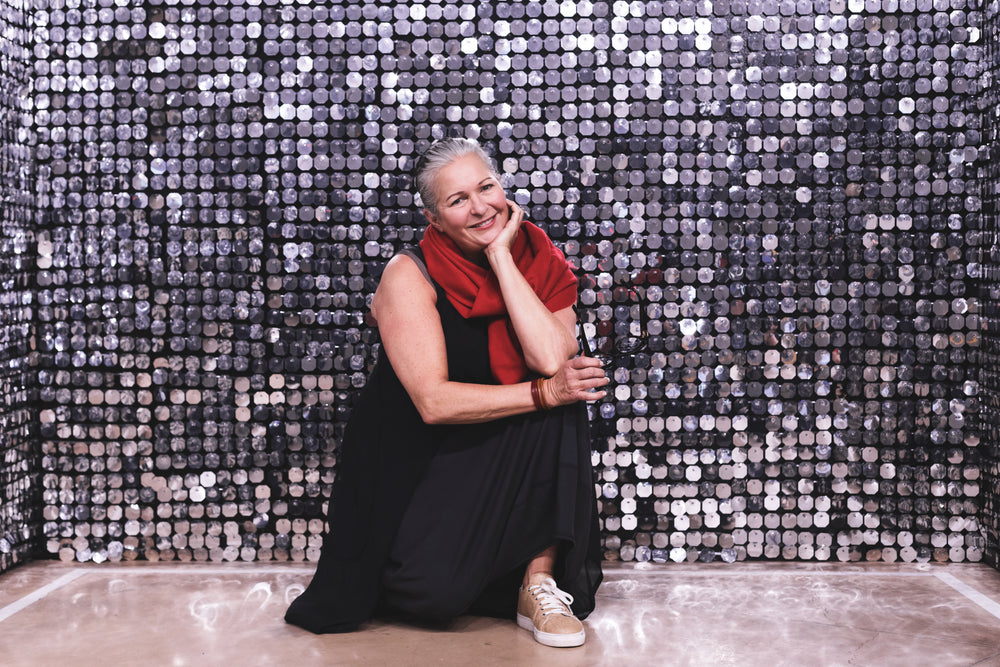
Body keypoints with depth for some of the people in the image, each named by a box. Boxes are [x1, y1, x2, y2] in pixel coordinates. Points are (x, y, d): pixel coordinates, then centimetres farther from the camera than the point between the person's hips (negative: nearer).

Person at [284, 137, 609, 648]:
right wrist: (544, 392, -27)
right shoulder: (409, 275, -11)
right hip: (415, 460, -3)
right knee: (435, 591, -28)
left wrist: (500, 253, -18)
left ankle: (539, 584, -16)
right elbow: (434, 401, -21)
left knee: (562, 410, -27)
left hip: (509, 465, 3)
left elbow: (551, 359, -22)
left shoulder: (540, 265, -1)